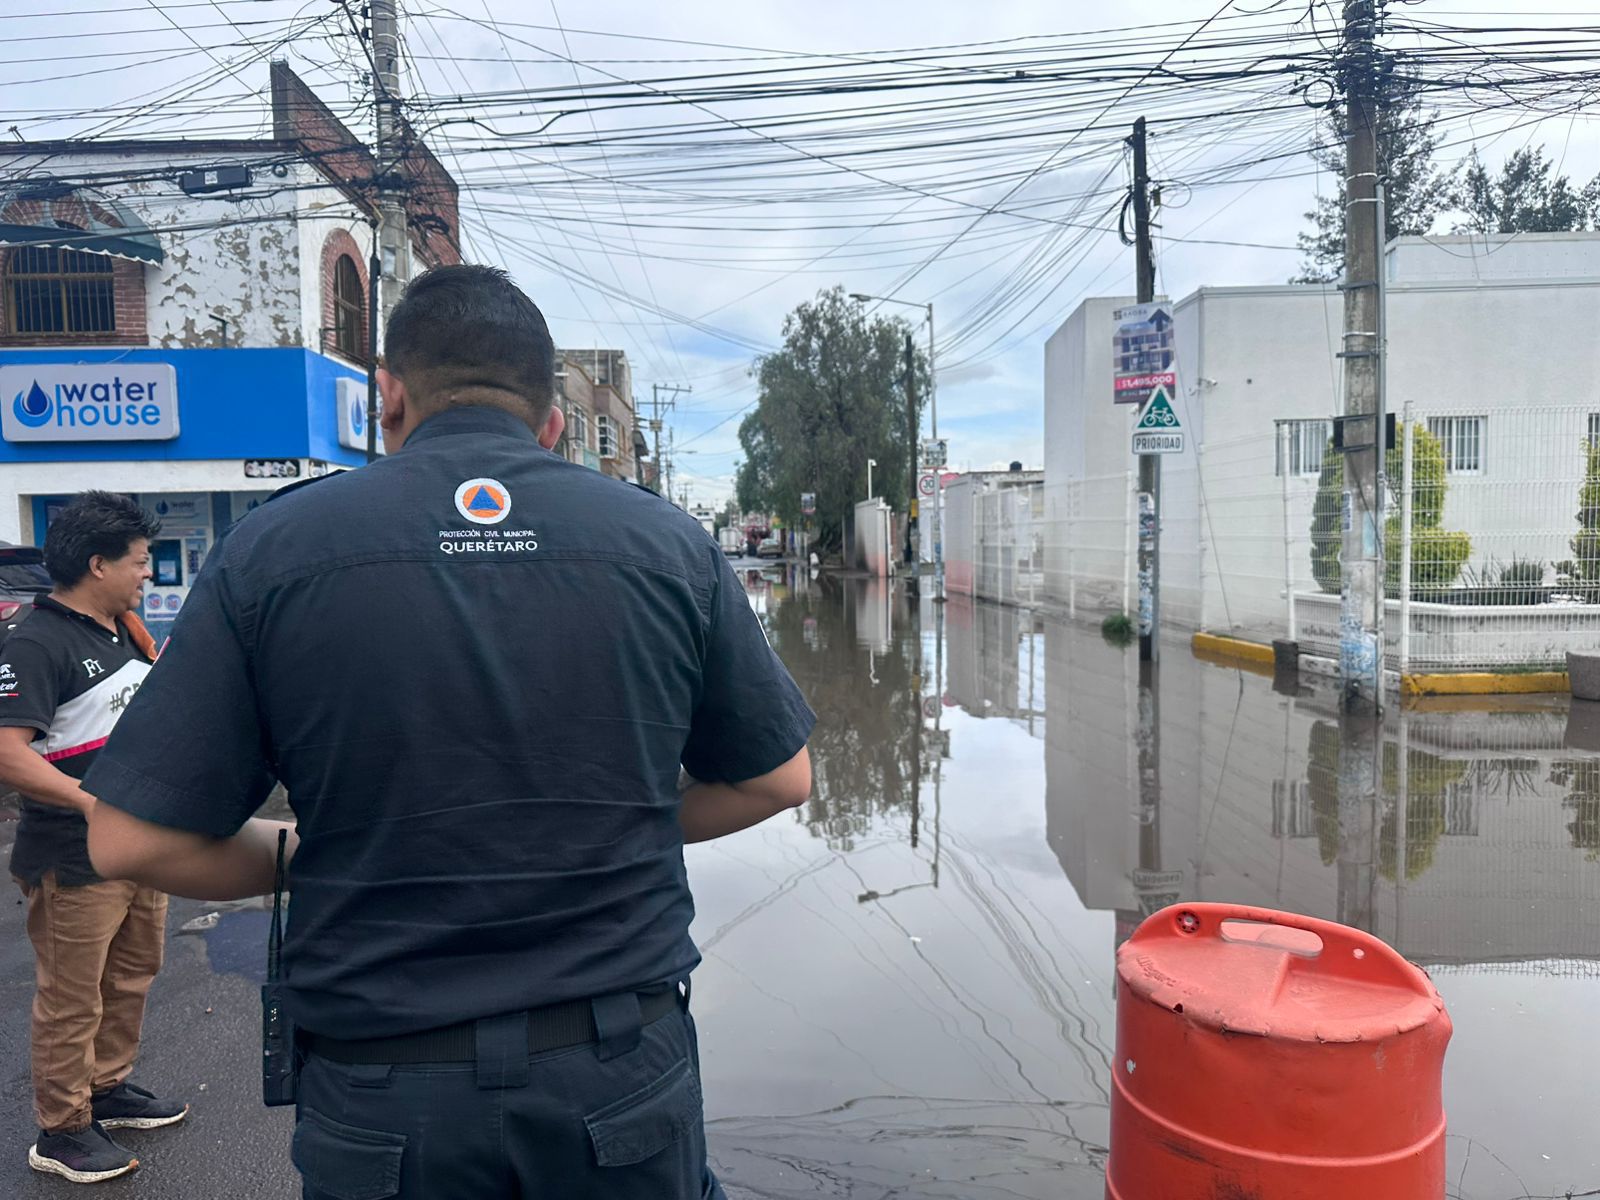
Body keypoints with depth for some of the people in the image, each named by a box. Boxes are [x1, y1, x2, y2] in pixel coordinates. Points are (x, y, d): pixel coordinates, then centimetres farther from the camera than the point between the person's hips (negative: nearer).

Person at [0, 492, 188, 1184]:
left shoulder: (123, 630, 9)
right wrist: (98, 804, -33)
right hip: (73, 860, -9)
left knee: (132, 977, 21)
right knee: (72, 999, 5)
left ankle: (109, 1090, 39)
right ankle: (61, 1132, 21)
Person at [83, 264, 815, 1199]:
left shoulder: (271, 549, -8)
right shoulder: (667, 541, -6)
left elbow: (134, 839, -7)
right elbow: (779, 779, 3)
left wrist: (305, 859, 9)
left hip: (386, 1093, 0)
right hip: (625, 1078, 1)